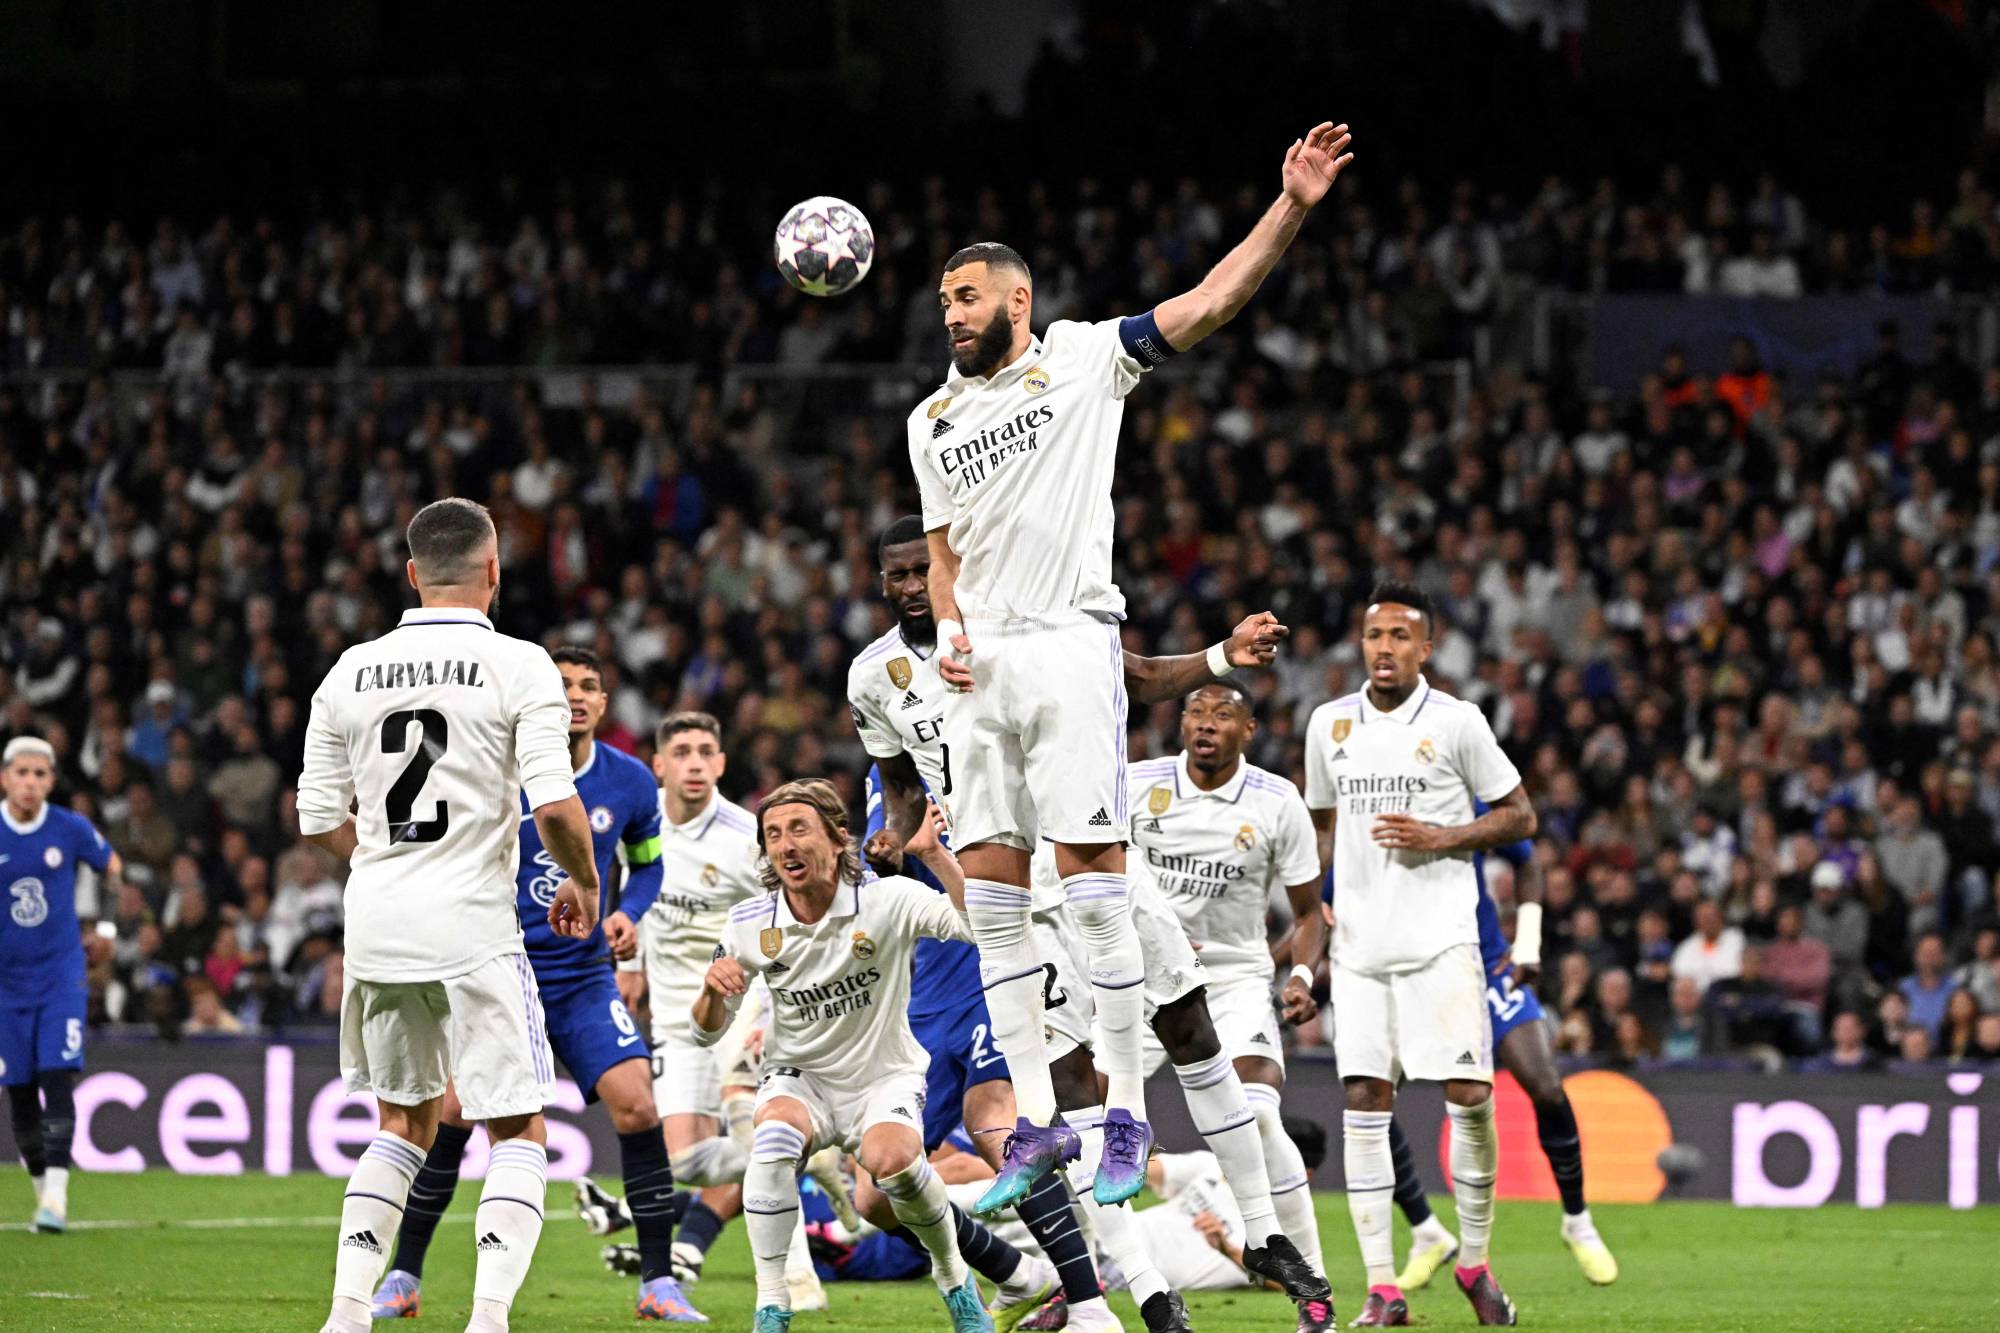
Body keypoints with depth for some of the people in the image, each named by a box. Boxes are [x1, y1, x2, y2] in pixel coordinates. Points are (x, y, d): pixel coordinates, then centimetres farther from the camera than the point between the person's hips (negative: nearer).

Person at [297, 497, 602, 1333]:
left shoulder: (352, 673, 6)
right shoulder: (518, 668, -7)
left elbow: (320, 818, 9)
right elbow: (555, 805, -14)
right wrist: (583, 884, 5)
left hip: (377, 922, 5)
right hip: (473, 927, -5)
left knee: (405, 1124, 21)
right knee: (518, 1133, 3)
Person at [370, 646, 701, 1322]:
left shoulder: (630, 783, 0)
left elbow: (647, 863, 17)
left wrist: (628, 913, -2)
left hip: (583, 976, 2)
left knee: (637, 1109, -13)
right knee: (452, 1114, -13)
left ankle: (659, 1284, -3)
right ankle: (403, 1278, 3)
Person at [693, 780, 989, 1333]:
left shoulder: (887, 902, -15)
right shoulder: (750, 925, -6)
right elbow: (706, 1033, 2)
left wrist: (934, 854, -36)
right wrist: (714, 990, -21)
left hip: (884, 1078, -2)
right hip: (799, 1078, 2)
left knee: (890, 1160, -34)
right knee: (775, 1136, -34)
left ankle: (953, 1276, -3)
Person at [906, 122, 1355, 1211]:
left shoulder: (1081, 360, 4)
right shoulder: (933, 421, 20)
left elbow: (1208, 304, -4)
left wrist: (1291, 209, -15)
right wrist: (948, 632, 4)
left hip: (1070, 643, -6)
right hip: (981, 669, 6)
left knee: (1092, 879, -10)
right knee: (990, 893, 1)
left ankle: (1127, 1113, -5)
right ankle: (1036, 1123, 5)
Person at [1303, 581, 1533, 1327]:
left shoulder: (1456, 723, -1)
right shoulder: (1330, 724, 11)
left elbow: (1520, 817, 3)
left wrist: (1439, 836, -11)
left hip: (1441, 939, -3)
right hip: (1361, 943, 3)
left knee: (1469, 1093, -10)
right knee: (1365, 1098, -3)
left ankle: (1474, 1261, 8)